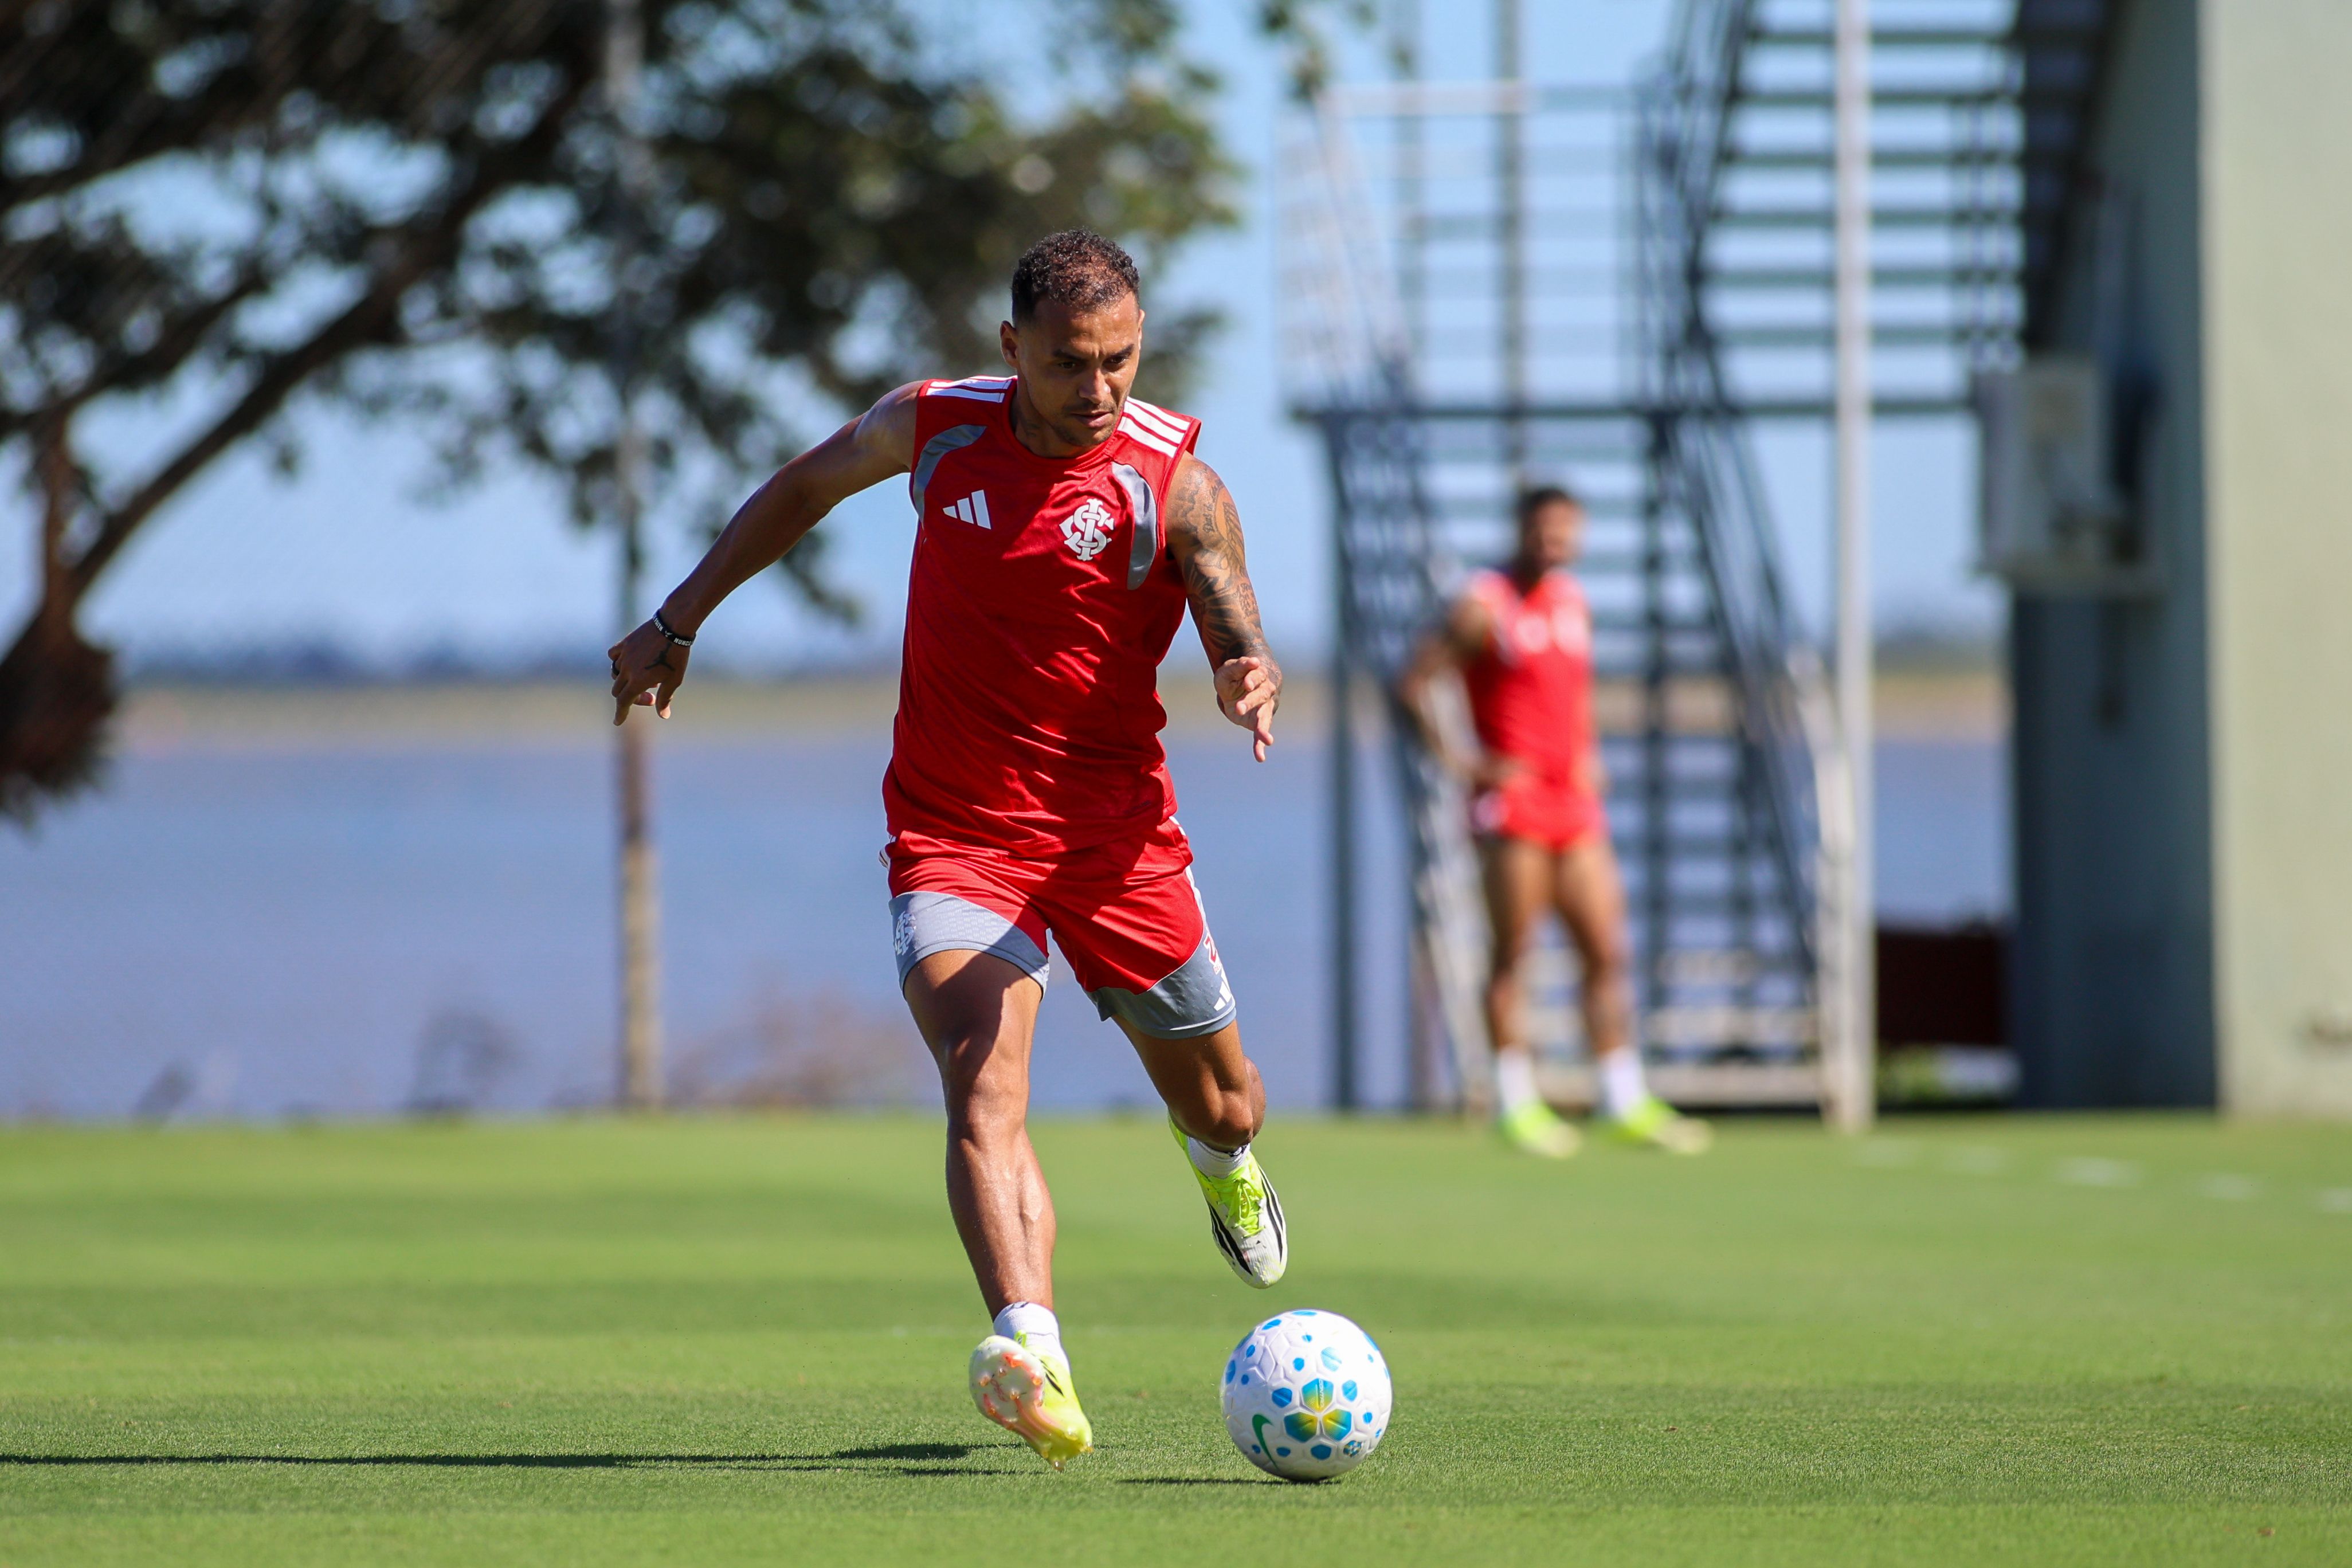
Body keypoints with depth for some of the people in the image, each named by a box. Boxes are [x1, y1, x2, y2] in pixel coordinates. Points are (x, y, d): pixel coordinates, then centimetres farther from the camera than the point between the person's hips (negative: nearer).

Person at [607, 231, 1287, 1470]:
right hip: (953, 838, 0)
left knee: (1224, 1111, 15)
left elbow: (1241, 644, -18)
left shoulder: (1175, 484, -11)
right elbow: (807, 486, 16)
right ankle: (1033, 1354, -45)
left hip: (1117, 833, 0)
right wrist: (679, 623, 18)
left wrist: (1251, 683, -43)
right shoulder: (933, 429, -4)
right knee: (985, 1092, -25)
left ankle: (1220, 1157, 55)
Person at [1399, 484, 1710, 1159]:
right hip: (1514, 802, -7)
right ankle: (1516, 1103, 1)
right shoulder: (1484, 608, -8)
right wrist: (1461, 764, -12)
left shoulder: (1574, 601, 15)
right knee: (1513, 955, -3)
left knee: (1607, 951, 4)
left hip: (1576, 801, 7)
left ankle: (1627, 1103, 8)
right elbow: (1413, 683, -10)